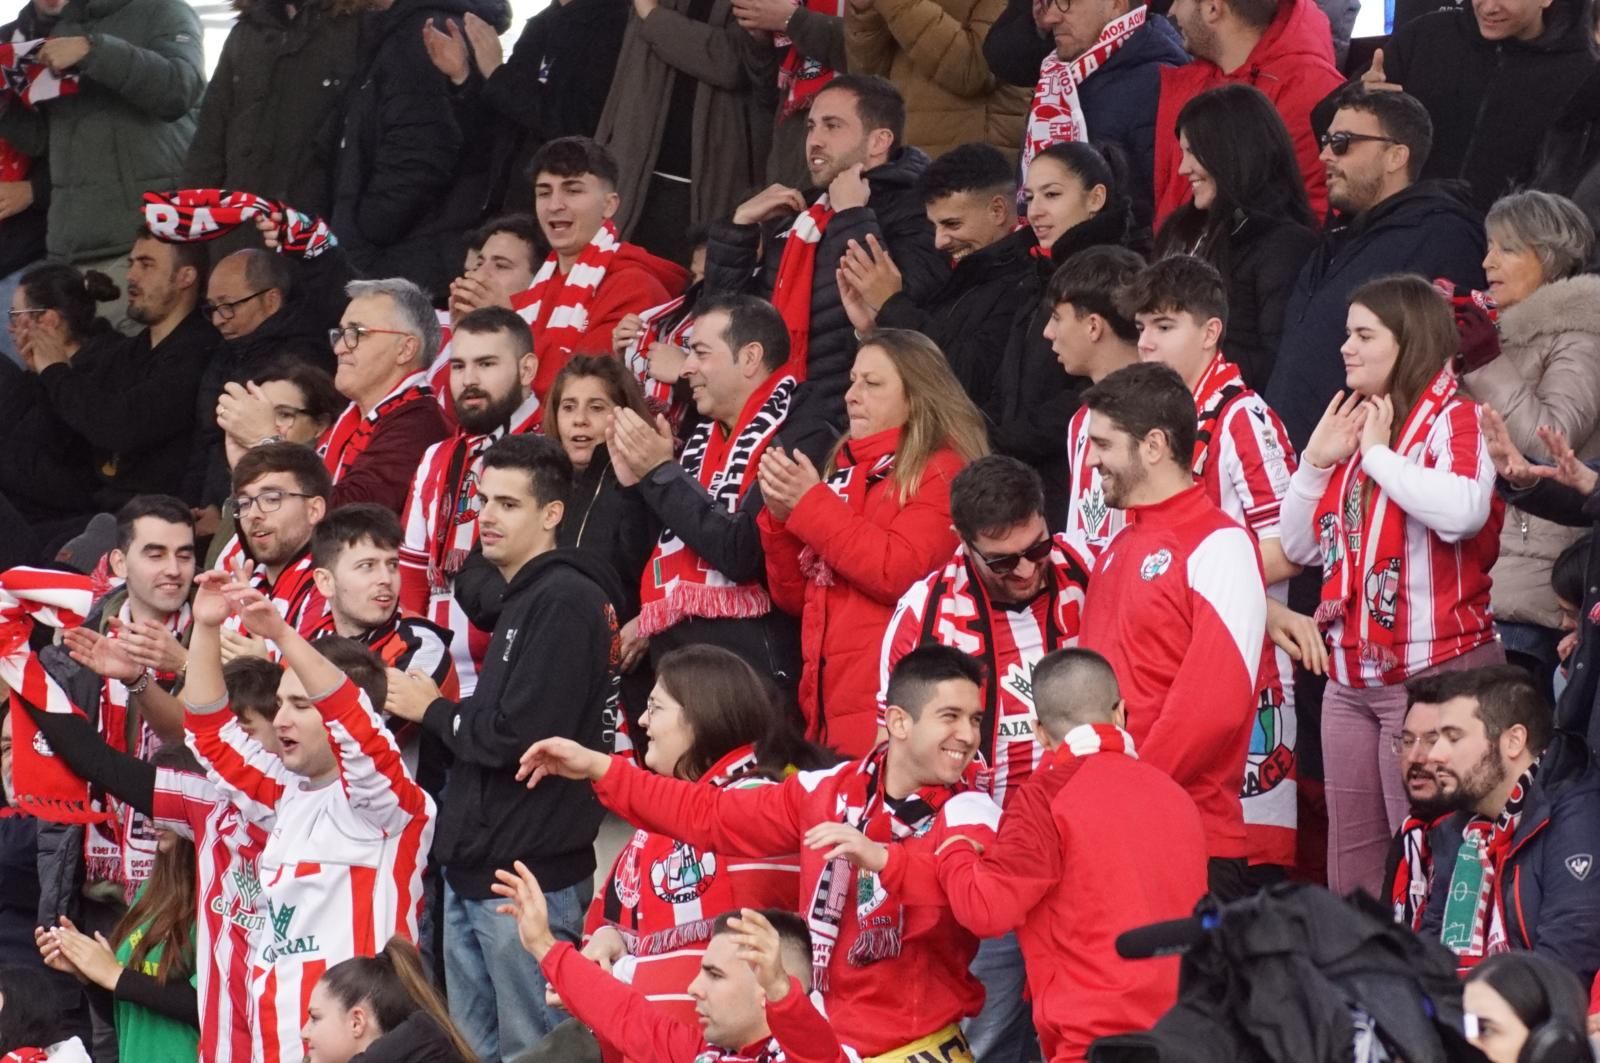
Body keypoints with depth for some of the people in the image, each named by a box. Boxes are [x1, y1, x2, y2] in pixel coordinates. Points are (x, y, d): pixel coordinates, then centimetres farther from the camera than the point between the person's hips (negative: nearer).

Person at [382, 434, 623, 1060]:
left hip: (529, 872, -10)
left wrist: (433, 711, -6)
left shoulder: (565, 601, -13)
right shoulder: (518, 598, 18)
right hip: (475, 869, 10)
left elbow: (518, 736, -20)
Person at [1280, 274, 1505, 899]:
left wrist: (1382, 454, -16)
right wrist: (1317, 460, 7)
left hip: (1431, 673, -8)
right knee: (1352, 860, 9)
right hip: (1351, 675, 8)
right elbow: (1300, 546, 21)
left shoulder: (1454, 420, -7)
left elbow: (1462, 512, -29)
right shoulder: (1358, 424, 17)